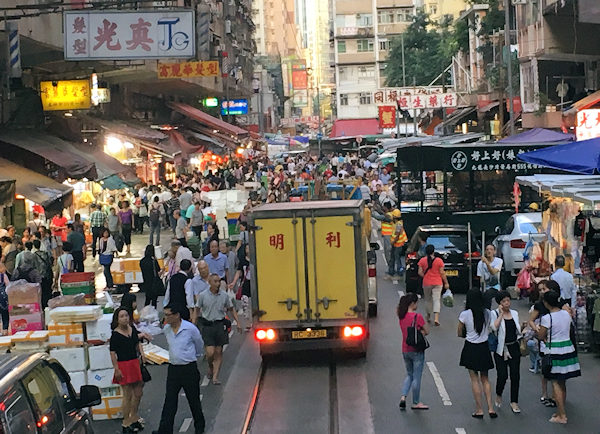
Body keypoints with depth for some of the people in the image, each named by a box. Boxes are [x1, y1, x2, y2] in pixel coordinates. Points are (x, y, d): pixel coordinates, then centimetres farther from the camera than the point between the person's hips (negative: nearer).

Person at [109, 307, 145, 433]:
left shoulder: (132, 329, 5)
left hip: (135, 363, 7)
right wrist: (116, 369, -16)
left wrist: (142, 354, 5)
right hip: (123, 365, -7)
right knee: (127, 396, -2)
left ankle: (134, 418, 34)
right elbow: (112, 353, -13)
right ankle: (126, 423, 10)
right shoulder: (115, 334, -14)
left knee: (138, 393, 16)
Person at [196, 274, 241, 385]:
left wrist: (238, 322, 7)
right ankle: (210, 367, 24)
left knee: (218, 352, 3)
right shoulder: (203, 295, -4)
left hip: (220, 325, 2)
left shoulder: (224, 295, 1)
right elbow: (197, 309, 6)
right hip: (207, 325, -2)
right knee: (210, 352, -9)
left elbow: (231, 309, 13)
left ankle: (215, 377, 9)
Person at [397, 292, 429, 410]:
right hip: (417, 351, -6)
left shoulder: (401, 316, 2)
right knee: (417, 377, 5)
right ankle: (416, 403, 13)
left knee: (409, 375, 20)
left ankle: (403, 396, 4)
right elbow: (426, 332, -9)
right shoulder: (417, 316, -17)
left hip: (405, 350, 6)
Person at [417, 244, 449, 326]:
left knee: (428, 300, 17)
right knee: (436, 300, -2)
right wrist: (446, 283, 3)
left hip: (426, 283, 1)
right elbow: (442, 273, -6)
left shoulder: (422, 260, -6)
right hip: (437, 283, -1)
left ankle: (428, 317, 30)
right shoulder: (439, 260, -8)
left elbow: (420, 272, -6)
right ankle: (436, 318, -16)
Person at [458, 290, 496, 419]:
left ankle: (479, 409, 8)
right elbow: (488, 330, 8)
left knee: (475, 379, 6)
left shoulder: (464, 314, -13)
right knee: (485, 379, 14)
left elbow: (460, 334, -3)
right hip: (484, 348, 3)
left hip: (470, 348, -3)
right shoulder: (487, 313, -4)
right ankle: (490, 408, 8)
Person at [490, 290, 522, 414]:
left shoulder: (515, 313, 9)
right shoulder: (494, 314, -4)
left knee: (515, 375, 1)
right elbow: (494, 328, -21)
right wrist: (501, 314, -17)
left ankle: (514, 402, 11)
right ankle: (498, 395, 22)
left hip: (514, 348, 4)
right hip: (501, 349, -4)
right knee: (502, 375, -8)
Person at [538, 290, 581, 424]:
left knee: (556, 383, 0)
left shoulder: (547, 318, -15)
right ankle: (561, 411, 22)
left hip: (554, 351, -6)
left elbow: (540, 336, -9)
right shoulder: (566, 313, 4)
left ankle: (562, 416, -1)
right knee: (562, 383, 15)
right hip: (568, 349, 6)